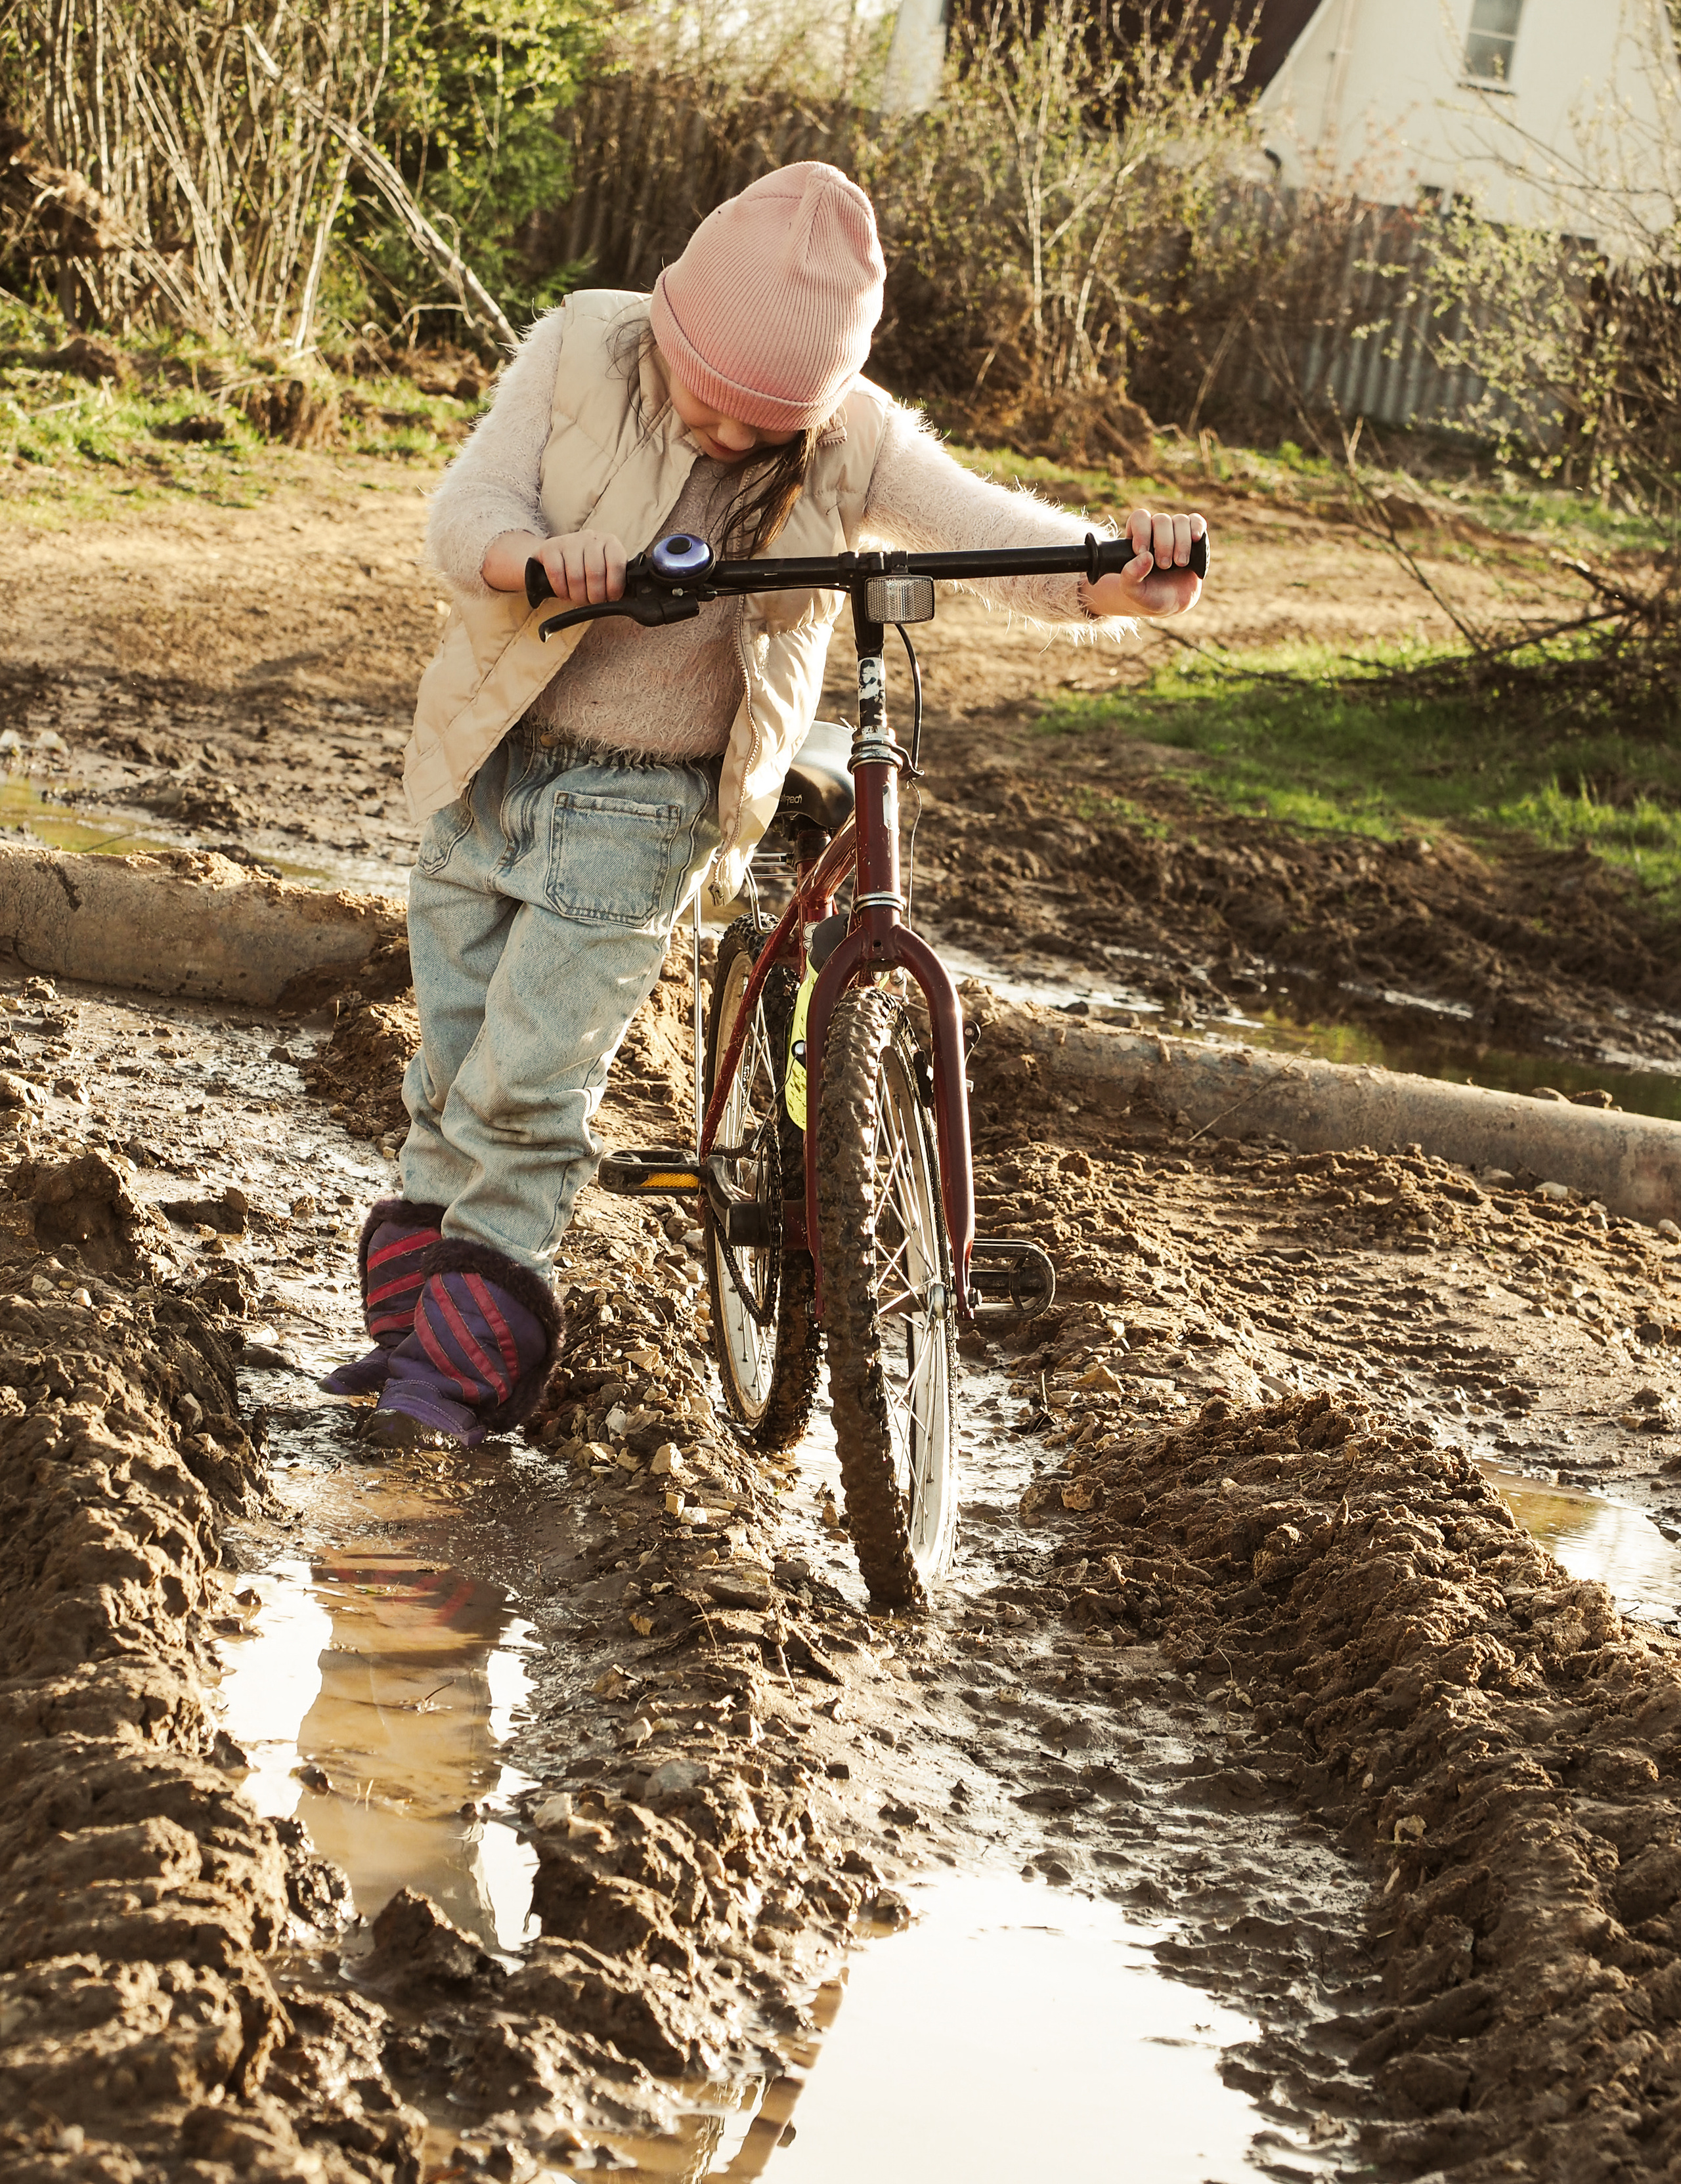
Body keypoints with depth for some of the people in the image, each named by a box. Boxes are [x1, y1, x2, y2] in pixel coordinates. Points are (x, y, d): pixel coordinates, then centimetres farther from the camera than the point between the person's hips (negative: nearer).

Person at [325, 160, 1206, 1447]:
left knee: (530, 1081, -9)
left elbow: (1003, 537, -19)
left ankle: (472, 1360, 5)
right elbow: (466, 510, -14)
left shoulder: (851, 443, -13)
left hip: (646, 800, -3)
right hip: (493, 763, 3)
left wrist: (1121, 584, -41)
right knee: (454, 1064, 12)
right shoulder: (585, 351, -11)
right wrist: (534, 554, -38)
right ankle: (416, 1311, 29)